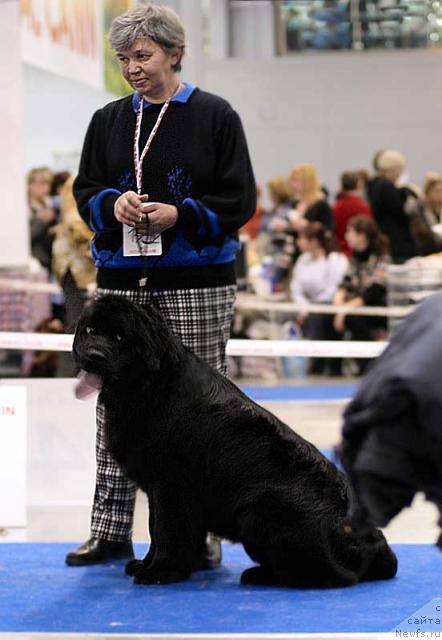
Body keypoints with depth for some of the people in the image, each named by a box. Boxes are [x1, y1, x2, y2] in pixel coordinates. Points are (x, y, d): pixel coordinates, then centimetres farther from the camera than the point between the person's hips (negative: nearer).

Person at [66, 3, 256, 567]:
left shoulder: (214, 117, 0)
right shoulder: (108, 121, 12)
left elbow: (239, 201, -2)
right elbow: (84, 192, 14)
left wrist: (181, 215, -16)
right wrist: (113, 204, -8)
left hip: (196, 281, -4)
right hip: (122, 278, 4)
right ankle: (110, 531, 9)